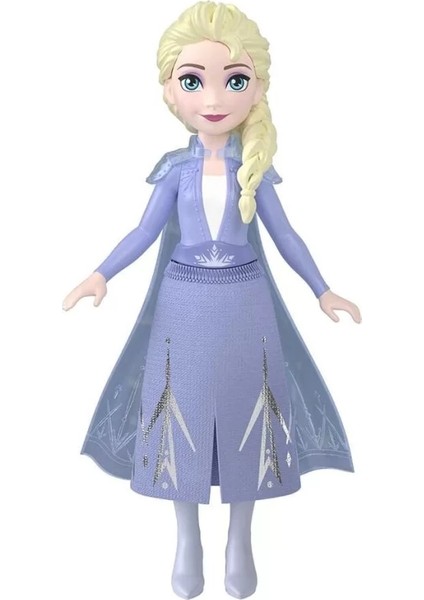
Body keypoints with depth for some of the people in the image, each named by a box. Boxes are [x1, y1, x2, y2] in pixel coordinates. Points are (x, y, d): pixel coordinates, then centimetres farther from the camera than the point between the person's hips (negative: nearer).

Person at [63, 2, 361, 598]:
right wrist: (101, 275, -12)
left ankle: (240, 543, 30)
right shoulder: (176, 168, -1)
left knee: (244, 409, 7)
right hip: (184, 304, 0)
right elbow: (145, 231, 0)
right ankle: (188, 543, 30)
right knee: (185, 409, 8)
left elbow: (285, 235, 5)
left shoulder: (253, 170, 0)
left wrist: (322, 289, 4)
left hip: (245, 304, 0)